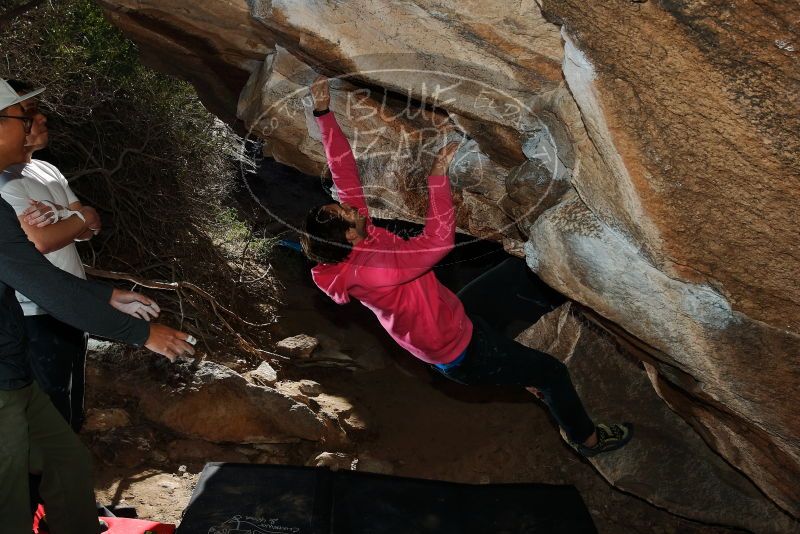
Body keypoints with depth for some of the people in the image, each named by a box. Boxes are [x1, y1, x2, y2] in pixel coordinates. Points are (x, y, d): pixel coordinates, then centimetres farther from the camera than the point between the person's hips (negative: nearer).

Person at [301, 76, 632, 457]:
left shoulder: (349, 246, -12)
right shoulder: (368, 270, -37)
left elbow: (344, 172, -8)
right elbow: (439, 240, -42)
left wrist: (323, 112, -9)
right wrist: (438, 175, -37)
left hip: (454, 316, 9)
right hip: (462, 353, -9)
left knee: (516, 271, 18)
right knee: (553, 372, 6)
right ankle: (585, 437, 35)